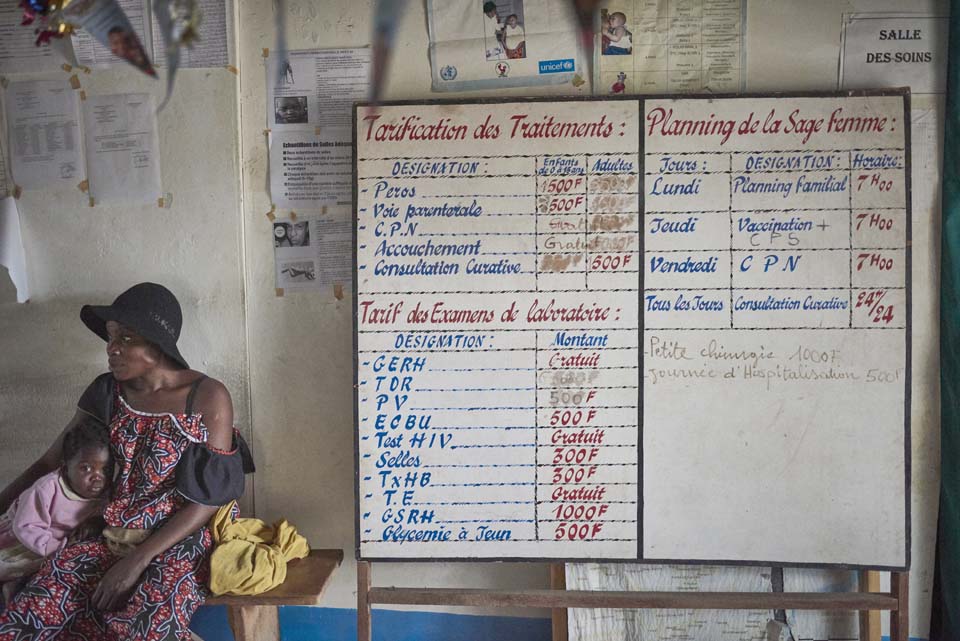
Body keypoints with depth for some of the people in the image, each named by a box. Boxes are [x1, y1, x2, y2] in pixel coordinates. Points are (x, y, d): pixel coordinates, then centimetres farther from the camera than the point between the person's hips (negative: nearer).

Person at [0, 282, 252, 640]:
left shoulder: (207, 398, -13)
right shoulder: (106, 391, 2)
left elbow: (208, 500, -12)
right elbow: (50, 462, 11)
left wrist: (137, 561, -16)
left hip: (178, 542, -5)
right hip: (111, 537, 5)